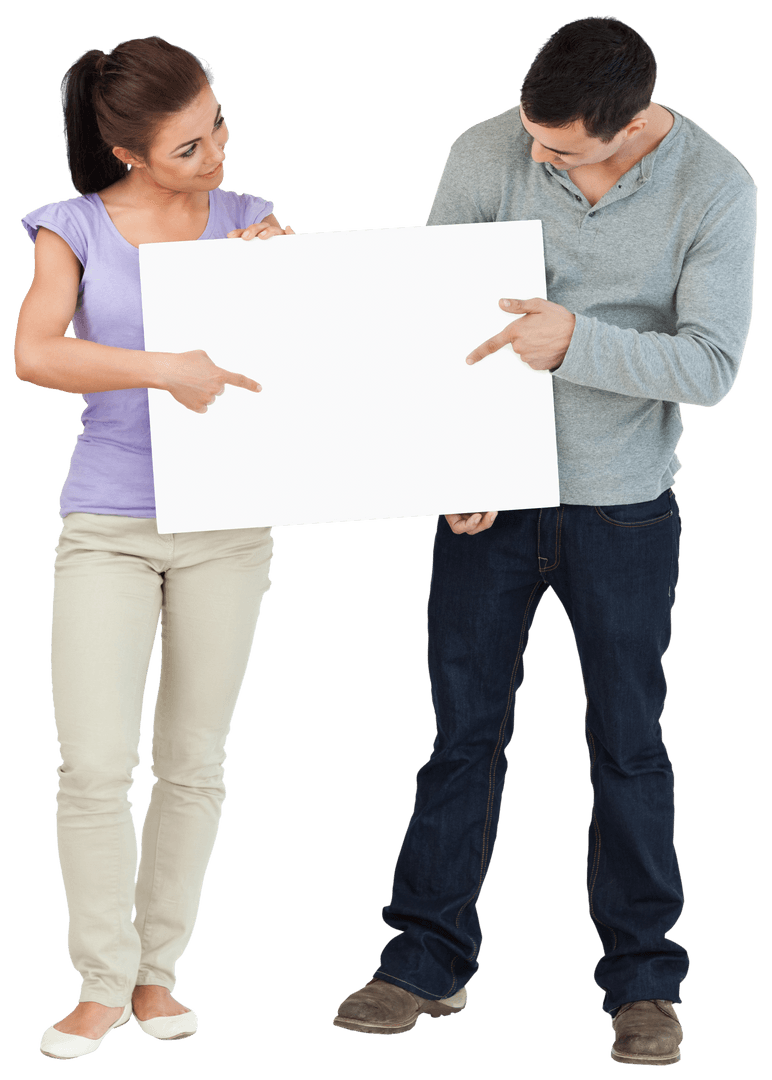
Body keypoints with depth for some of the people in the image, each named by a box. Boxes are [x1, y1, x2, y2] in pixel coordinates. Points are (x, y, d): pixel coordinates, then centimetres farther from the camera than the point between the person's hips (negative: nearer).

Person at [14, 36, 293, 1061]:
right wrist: (165, 370, -28)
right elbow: (34, 354, -18)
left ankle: (158, 968, 20)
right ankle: (103, 982, 6)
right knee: (94, 765, -9)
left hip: (227, 522, 2)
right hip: (108, 528, -2)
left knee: (194, 760, 7)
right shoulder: (75, 229, -1)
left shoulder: (246, 221, 4)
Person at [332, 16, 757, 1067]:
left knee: (629, 745, 7)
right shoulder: (485, 154, -9)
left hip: (624, 511, -1)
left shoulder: (716, 189, -13)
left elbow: (710, 365, -17)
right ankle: (429, 961, 20)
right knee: (464, 730, 7)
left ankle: (644, 980, 20)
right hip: (486, 499, 1)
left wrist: (574, 340, -30)